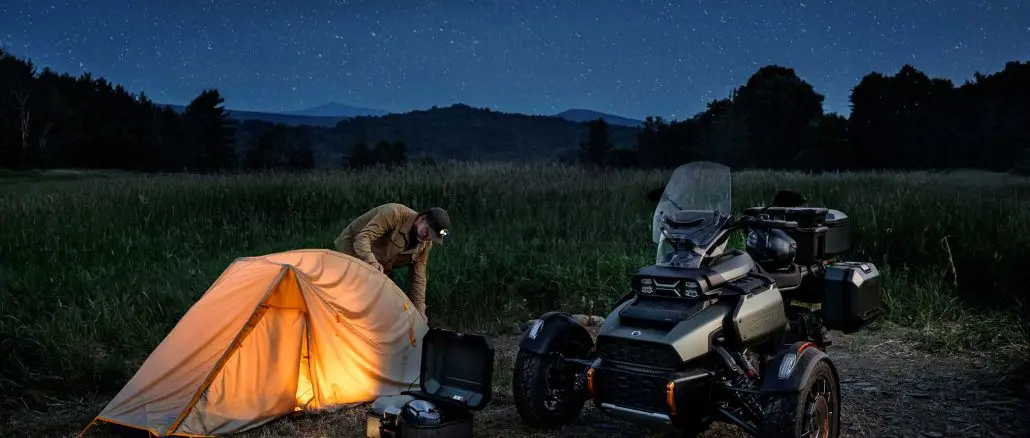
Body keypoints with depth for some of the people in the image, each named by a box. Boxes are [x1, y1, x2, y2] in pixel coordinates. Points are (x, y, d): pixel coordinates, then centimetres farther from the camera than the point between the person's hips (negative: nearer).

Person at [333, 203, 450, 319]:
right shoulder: (394, 213, -30)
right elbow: (362, 237, -34)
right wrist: (371, 261, -51)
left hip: (379, 270, 7)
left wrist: (419, 314, -8)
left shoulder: (426, 244, -9)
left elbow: (418, 278, -3)